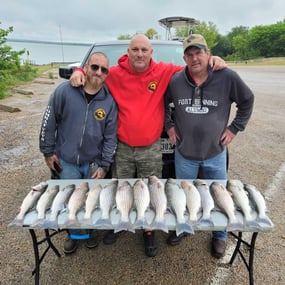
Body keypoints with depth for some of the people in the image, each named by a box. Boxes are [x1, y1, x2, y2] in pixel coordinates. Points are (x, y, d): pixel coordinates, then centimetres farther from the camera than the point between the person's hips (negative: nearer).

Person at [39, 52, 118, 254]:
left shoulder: (109, 101, -7)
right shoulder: (64, 91, -12)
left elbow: (110, 136, -4)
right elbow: (49, 123, -4)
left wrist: (104, 165, -6)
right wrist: (48, 152, -1)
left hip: (93, 162, 1)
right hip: (66, 161, 0)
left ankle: (92, 230, 45)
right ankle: (72, 234, 41)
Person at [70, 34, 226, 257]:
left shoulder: (164, 72, -6)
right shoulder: (115, 74, -5)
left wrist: (213, 62, -10)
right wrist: (79, 72, -11)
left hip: (151, 149, -1)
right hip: (122, 148, 1)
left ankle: (149, 232, 39)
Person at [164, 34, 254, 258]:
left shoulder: (227, 77, -13)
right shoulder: (175, 80, -8)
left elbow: (247, 100, 1)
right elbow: (162, 104, 10)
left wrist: (234, 128, -3)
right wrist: (168, 125, 2)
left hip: (215, 153, -1)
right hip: (184, 153, 1)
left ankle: (219, 236, 41)